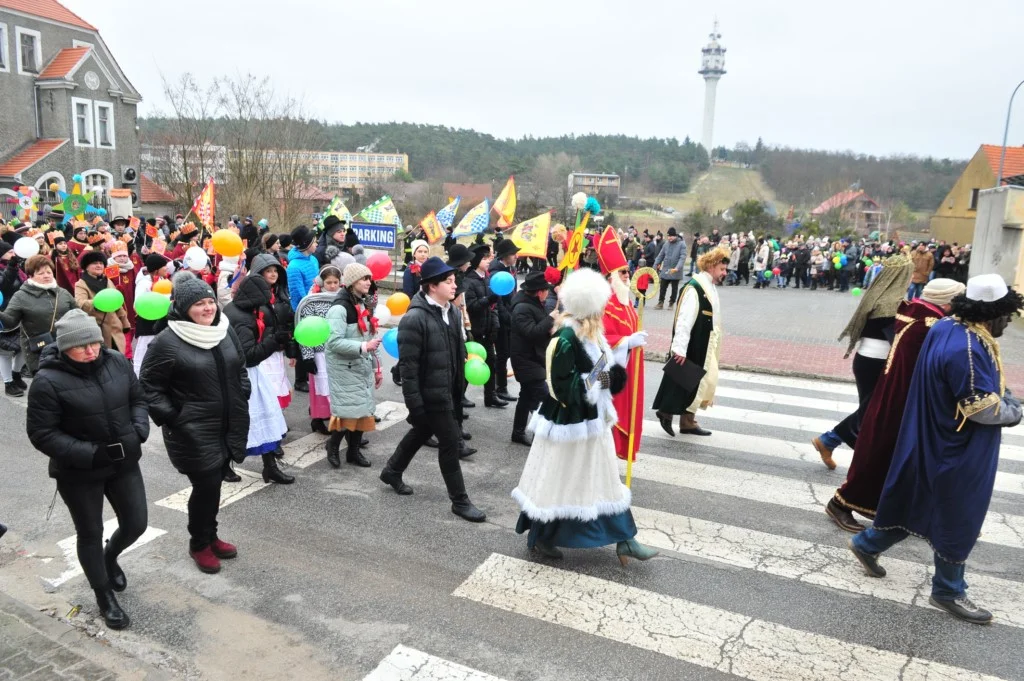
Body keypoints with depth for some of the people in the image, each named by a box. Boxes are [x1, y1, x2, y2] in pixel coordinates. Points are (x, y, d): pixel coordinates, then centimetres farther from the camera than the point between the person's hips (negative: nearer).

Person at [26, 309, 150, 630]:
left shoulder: (117, 362, -6)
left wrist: (140, 429, -12)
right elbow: (41, 433, -16)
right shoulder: (48, 380, -19)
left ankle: (110, 557, 47)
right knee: (90, 534, 12)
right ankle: (105, 597, 33)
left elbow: (138, 399, 7)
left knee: (136, 524, 12)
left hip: (124, 462, 4)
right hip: (79, 473, -4)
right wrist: (89, 454, -24)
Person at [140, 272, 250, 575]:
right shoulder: (167, 341, -15)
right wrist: (169, 418, -13)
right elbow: (148, 386, -9)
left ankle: (210, 535, 37)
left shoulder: (225, 330, 4)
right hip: (193, 432, -6)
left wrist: (242, 399, 9)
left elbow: (241, 368, 17)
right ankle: (199, 544, 21)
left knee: (214, 483, 17)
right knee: (206, 485, -2)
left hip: (228, 426, 6)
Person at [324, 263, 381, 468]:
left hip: (363, 368, 8)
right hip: (344, 369, -8)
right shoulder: (340, 308, -15)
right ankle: (333, 444, 19)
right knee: (347, 410, -5)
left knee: (363, 409, 9)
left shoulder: (363, 305, 12)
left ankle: (354, 451, 22)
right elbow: (334, 342, -23)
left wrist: (376, 367, 16)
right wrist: (363, 347, -31)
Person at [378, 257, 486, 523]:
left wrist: (459, 387, 12)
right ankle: (459, 500, 15)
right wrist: (414, 403, -20)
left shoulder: (453, 312, 5)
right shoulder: (415, 318, -21)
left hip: (447, 390, 8)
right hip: (430, 393, -8)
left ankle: (392, 471, 46)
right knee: (450, 441, -1)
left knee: (422, 432, 23)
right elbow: (408, 365, -20)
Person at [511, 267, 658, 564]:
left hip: (592, 419, 9)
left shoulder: (591, 333, 3)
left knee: (603, 479, 17)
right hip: (569, 422, -9)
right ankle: (539, 537, 27)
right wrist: (595, 380, -19)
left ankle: (623, 539, 28)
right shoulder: (566, 340, -24)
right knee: (559, 482, 6)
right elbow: (563, 387, -25)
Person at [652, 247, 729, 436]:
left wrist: (712, 346, 21)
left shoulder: (710, 287, 11)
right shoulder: (694, 288, -19)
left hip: (704, 347, 10)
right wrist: (680, 349, -26)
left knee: (704, 382, 12)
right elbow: (684, 321, -24)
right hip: (691, 347, -10)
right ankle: (666, 412, 19)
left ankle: (688, 421, 20)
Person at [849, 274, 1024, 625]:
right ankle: (948, 591, 26)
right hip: (957, 452, -9)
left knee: (915, 502, 22)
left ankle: (868, 543, 37)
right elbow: (982, 408, -24)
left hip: (937, 441, 10)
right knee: (958, 519, 8)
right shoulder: (966, 349, -29)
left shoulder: (947, 327, 2)